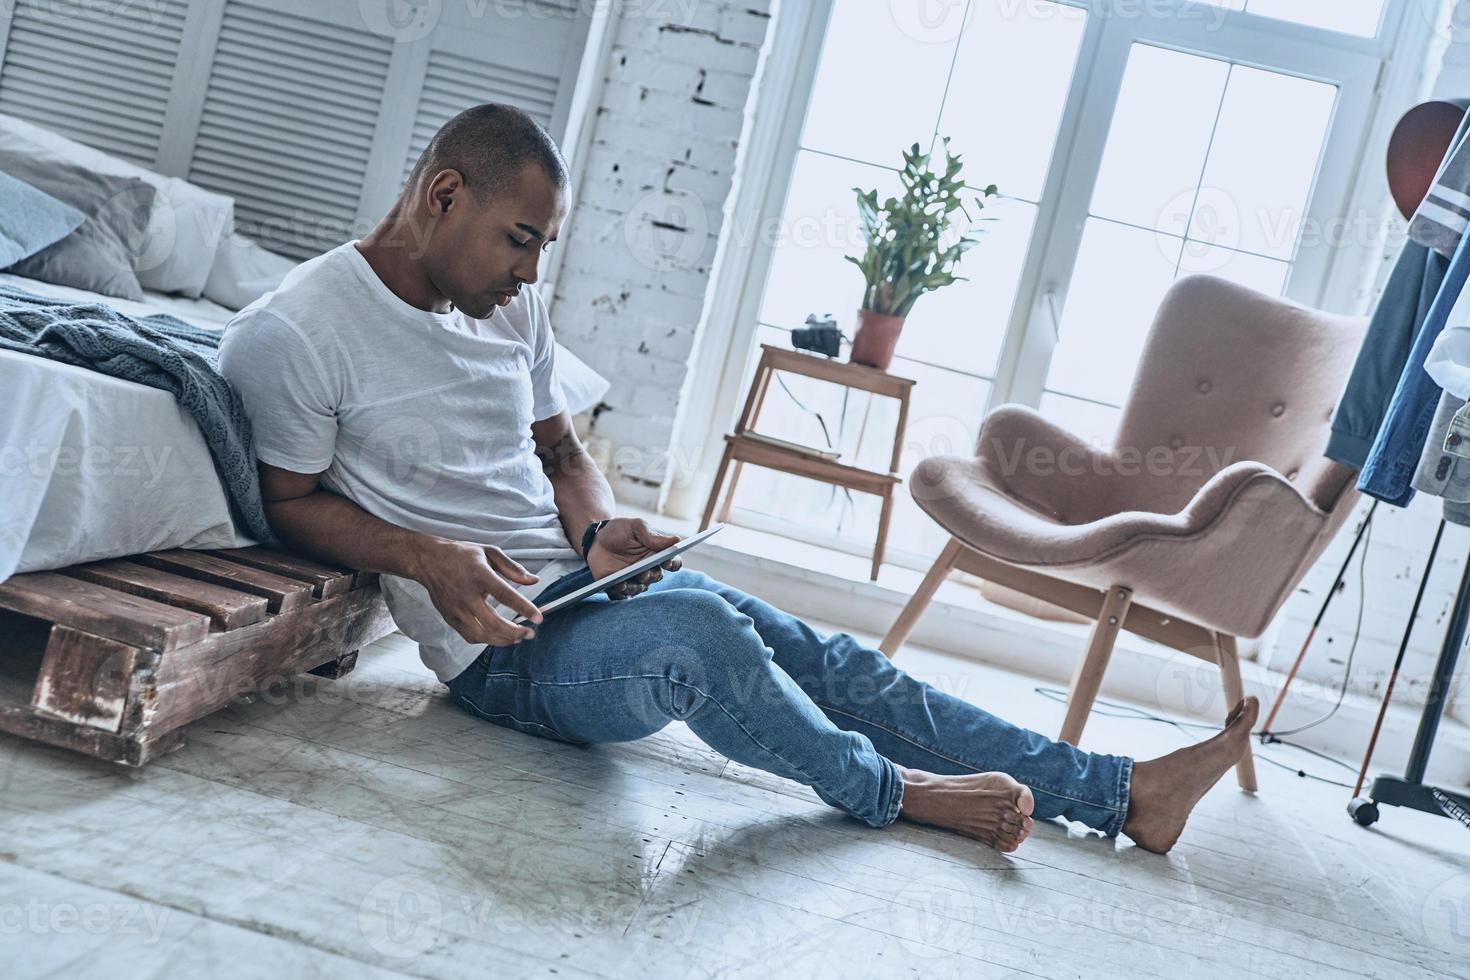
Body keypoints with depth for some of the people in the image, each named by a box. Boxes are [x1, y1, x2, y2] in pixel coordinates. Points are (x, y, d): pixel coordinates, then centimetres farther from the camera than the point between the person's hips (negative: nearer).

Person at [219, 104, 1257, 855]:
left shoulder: (510, 302, 8)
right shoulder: (296, 332, -12)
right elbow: (288, 501, -6)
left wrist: (601, 528, -6)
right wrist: (425, 555, -21)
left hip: (586, 581, 7)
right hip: (499, 641, -7)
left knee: (834, 661, -3)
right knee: (694, 628, -35)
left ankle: (1122, 793, 2)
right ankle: (891, 790, -5)